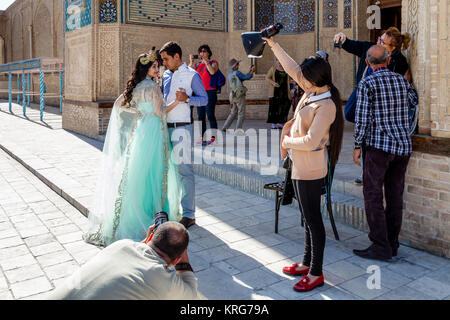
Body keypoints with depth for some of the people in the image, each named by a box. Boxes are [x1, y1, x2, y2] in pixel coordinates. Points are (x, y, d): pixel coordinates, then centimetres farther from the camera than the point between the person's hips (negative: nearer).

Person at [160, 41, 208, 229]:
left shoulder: (192, 75, -3)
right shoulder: (166, 75, 17)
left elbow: (204, 99, -6)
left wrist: (187, 99, -21)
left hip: (182, 128, -7)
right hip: (165, 127, 7)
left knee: (185, 170, -7)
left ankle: (189, 215, -1)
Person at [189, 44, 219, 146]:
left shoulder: (213, 63, 5)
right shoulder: (197, 65, 17)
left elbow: (212, 71, -17)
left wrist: (205, 61, -14)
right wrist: (191, 62, -7)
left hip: (210, 92, -5)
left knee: (210, 115, -9)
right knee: (200, 115, 5)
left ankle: (213, 137, -5)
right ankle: (202, 137, 10)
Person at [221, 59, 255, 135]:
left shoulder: (230, 75, 14)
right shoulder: (237, 73, -11)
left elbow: (241, 79, 22)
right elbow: (247, 77, -3)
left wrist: (249, 72, 23)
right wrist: (252, 72, 12)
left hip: (233, 96, 8)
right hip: (240, 96, -8)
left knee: (233, 113, 18)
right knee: (241, 113, -2)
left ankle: (225, 127, 14)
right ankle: (238, 130, -8)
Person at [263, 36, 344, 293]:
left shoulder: (326, 106, -21)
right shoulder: (313, 91, 4)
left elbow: (310, 142, -26)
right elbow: (292, 67, 12)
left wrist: (287, 141, -10)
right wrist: (272, 44, 11)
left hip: (310, 170, -10)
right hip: (300, 167, 10)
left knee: (313, 220, 1)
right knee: (309, 218, 18)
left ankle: (316, 274, 14)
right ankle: (307, 263, 32)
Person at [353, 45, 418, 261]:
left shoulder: (367, 84, -7)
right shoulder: (401, 80, 10)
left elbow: (362, 118, -11)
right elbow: (415, 101, 29)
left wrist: (357, 146, -3)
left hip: (380, 145, -6)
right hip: (404, 146, 6)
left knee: (372, 195, -2)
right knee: (395, 195, 10)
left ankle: (381, 246, -3)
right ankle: (392, 244, 17)